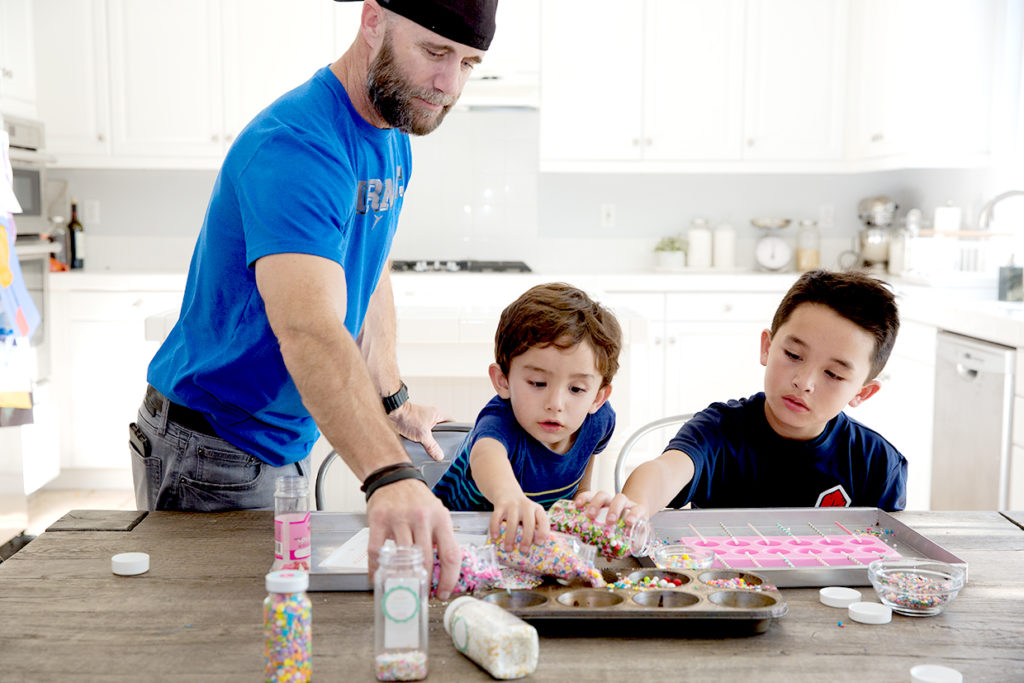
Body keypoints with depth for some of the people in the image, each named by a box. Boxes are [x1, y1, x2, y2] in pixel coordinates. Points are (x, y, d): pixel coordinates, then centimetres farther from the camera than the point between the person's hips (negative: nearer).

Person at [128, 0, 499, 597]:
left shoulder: (393, 139, 3)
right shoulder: (293, 146, -29)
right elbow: (309, 333, -43)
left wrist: (393, 400, 11)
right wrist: (390, 477, -55)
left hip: (289, 443, 9)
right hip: (214, 456, -8)